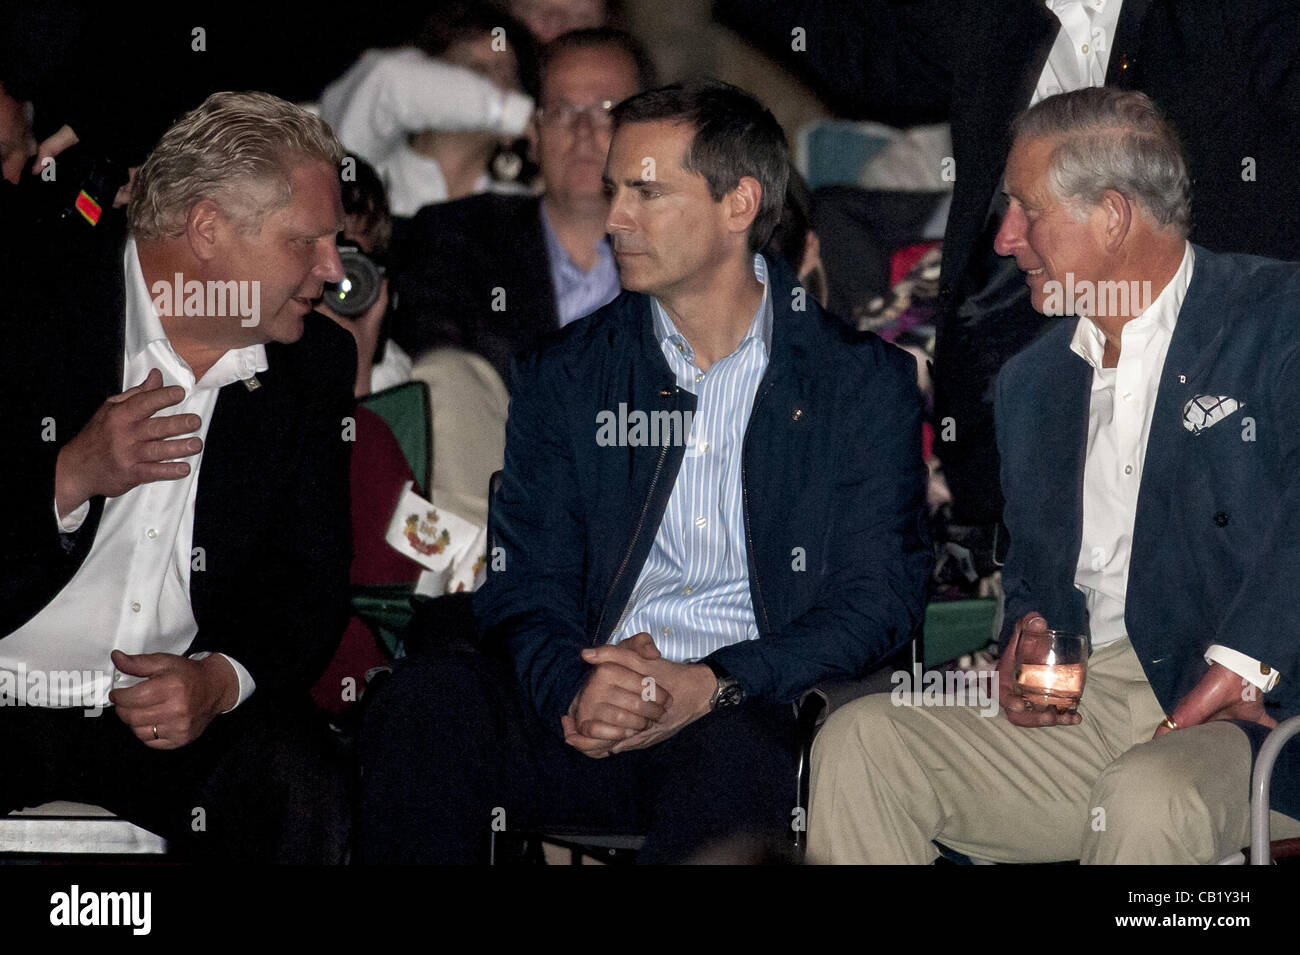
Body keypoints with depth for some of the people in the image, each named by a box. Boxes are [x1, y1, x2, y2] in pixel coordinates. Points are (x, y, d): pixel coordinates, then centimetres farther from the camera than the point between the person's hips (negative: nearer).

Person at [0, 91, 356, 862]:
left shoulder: (314, 363, 9)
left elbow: (311, 578, 8)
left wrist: (220, 680, -12)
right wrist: (71, 477, -21)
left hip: (176, 712, 4)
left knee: (299, 787, -26)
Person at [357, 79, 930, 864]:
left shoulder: (865, 380, 8)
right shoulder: (565, 375, 17)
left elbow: (877, 599, 1)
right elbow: (523, 585, 10)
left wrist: (713, 687, -16)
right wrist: (574, 686, -15)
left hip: (751, 716, -2)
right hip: (587, 710, 3)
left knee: (732, 755, -39)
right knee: (424, 699, -28)